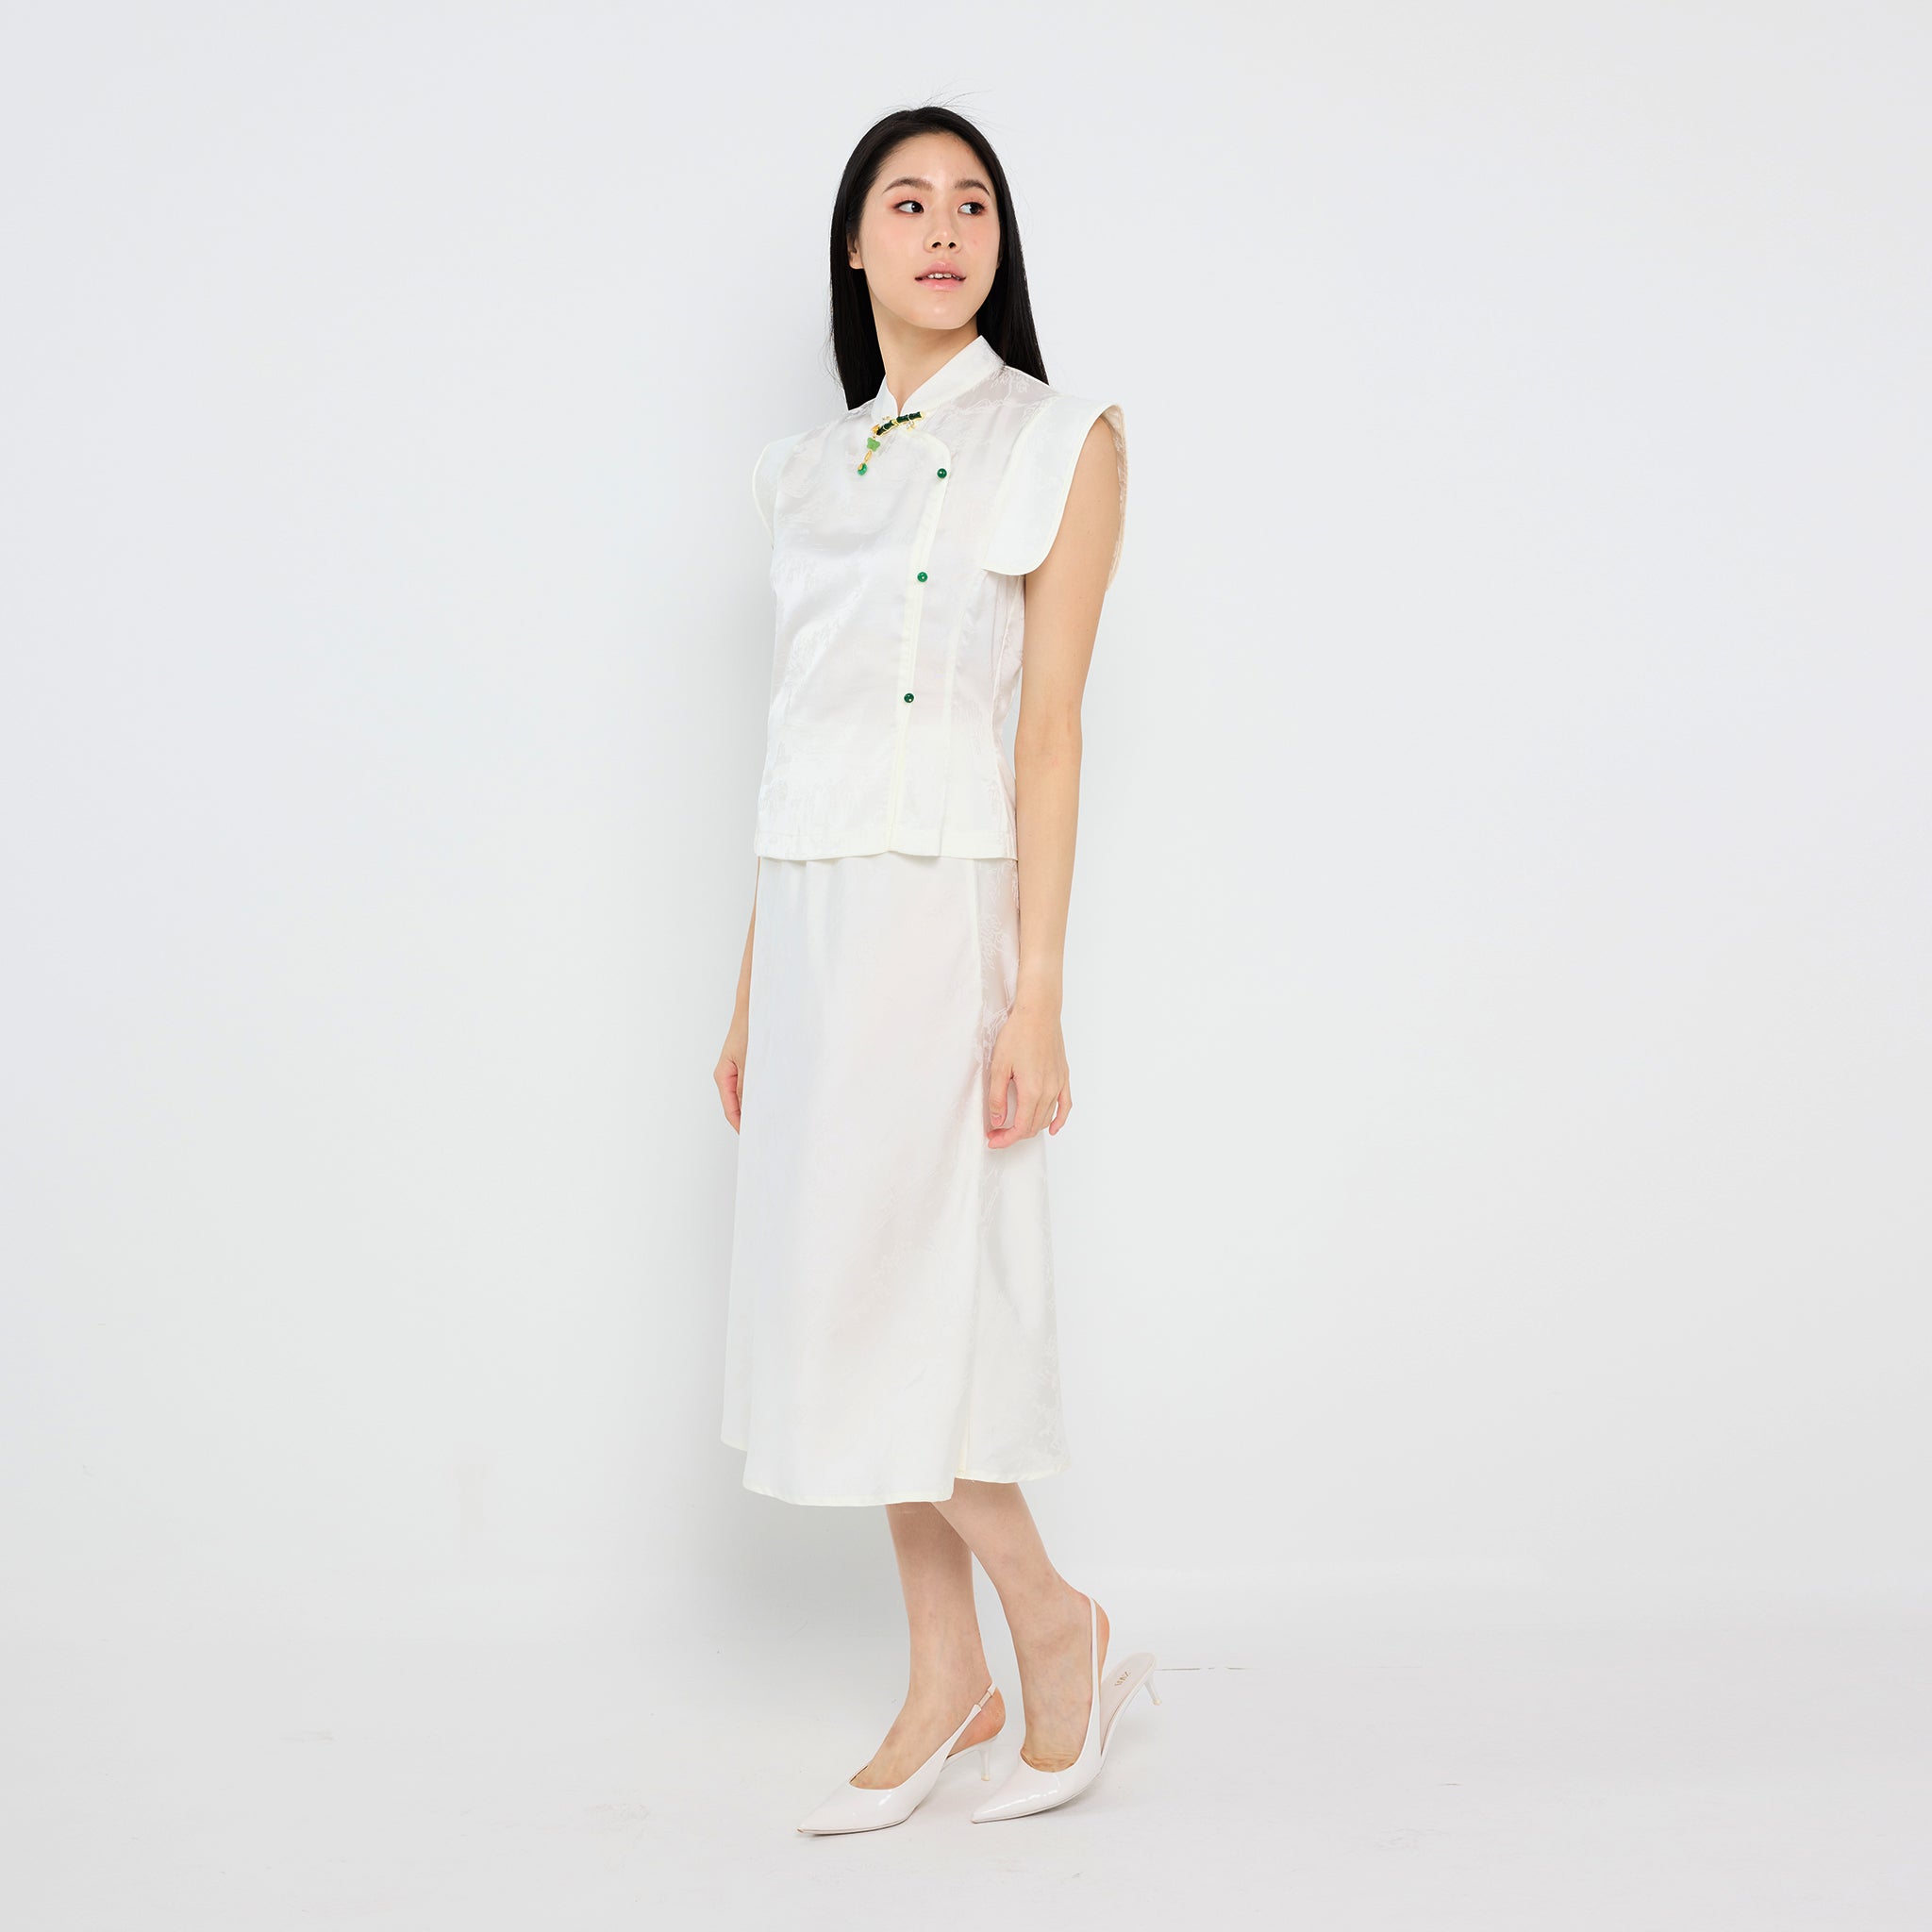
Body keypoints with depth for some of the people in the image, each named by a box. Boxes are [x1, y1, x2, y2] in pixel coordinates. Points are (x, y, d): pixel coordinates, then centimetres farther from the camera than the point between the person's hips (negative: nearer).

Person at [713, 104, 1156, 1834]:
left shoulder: (1062, 441, -1)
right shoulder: (812, 466, 15)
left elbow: (1051, 731, -8)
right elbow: (798, 739, 15)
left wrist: (1038, 996, -14)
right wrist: (750, 986, 13)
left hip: (944, 909, -6)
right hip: (814, 915, 6)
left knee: (893, 1296, -7)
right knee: (851, 1294, 8)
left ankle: (1055, 1625, 14)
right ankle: (949, 1682, 20)